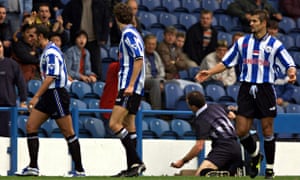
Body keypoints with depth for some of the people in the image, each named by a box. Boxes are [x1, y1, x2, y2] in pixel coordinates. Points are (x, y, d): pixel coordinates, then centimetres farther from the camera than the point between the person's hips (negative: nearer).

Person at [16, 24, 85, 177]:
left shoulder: (51, 52, -15)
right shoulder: (46, 51, 15)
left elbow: (50, 77, -22)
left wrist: (36, 97, -21)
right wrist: (38, 97, 23)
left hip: (57, 94, -10)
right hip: (48, 96, 10)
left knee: (68, 133, -4)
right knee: (30, 126, 2)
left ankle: (79, 170, 0)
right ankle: (33, 167, 2)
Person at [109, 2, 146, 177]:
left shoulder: (128, 34, -11)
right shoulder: (132, 33, 18)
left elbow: (139, 59, -20)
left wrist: (130, 85, -22)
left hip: (129, 88, -10)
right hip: (133, 89, 10)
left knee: (115, 124, -15)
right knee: (129, 126, 12)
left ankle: (137, 162, -19)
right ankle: (132, 166, 13)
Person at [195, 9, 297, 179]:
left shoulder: (274, 44, 1)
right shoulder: (242, 42, 10)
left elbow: (289, 64, -4)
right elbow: (226, 62, 13)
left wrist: (292, 73, -26)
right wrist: (209, 73, 2)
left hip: (265, 88, -3)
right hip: (247, 89, 3)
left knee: (267, 130, -1)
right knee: (241, 130, -2)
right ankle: (255, 155, 26)